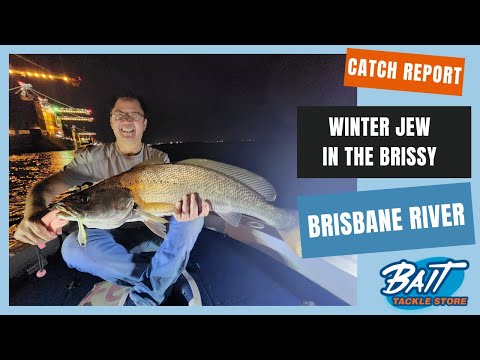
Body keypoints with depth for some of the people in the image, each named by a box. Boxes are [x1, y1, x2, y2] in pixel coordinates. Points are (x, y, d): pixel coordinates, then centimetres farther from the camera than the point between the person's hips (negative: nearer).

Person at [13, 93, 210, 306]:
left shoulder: (159, 158, -1)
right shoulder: (94, 158, -5)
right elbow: (46, 187, -11)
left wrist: (185, 207, -44)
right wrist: (33, 213, -38)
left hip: (154, 235, 1)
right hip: (113, 238, 0)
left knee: (194, 217, -27)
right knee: (73, 246, -31)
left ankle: (147, 297, -26)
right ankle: (161, 278, -19)